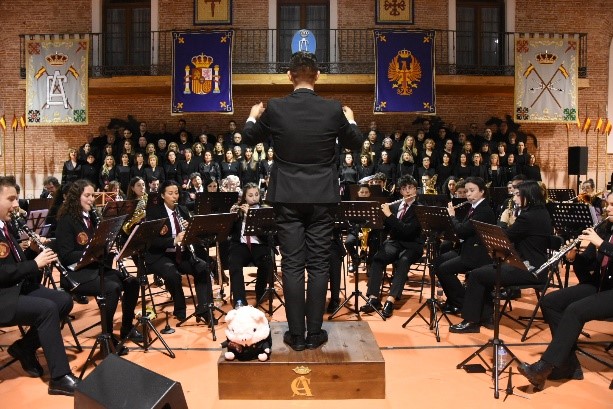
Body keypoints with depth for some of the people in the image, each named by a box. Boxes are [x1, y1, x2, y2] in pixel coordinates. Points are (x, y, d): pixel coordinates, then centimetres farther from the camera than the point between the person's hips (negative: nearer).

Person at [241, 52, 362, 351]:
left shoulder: (274, 108, -6)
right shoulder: (334, 110, -5)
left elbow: (249, 138, 10)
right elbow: (355, 143, 10)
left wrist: (253, 116, 29)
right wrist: (350, 119, 29)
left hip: (287, 196, 0)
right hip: (322, 196, 1)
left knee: (292, 265, 5)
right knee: (318, 265, 7)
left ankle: (296, 334, 12)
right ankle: (314, 332, 14)